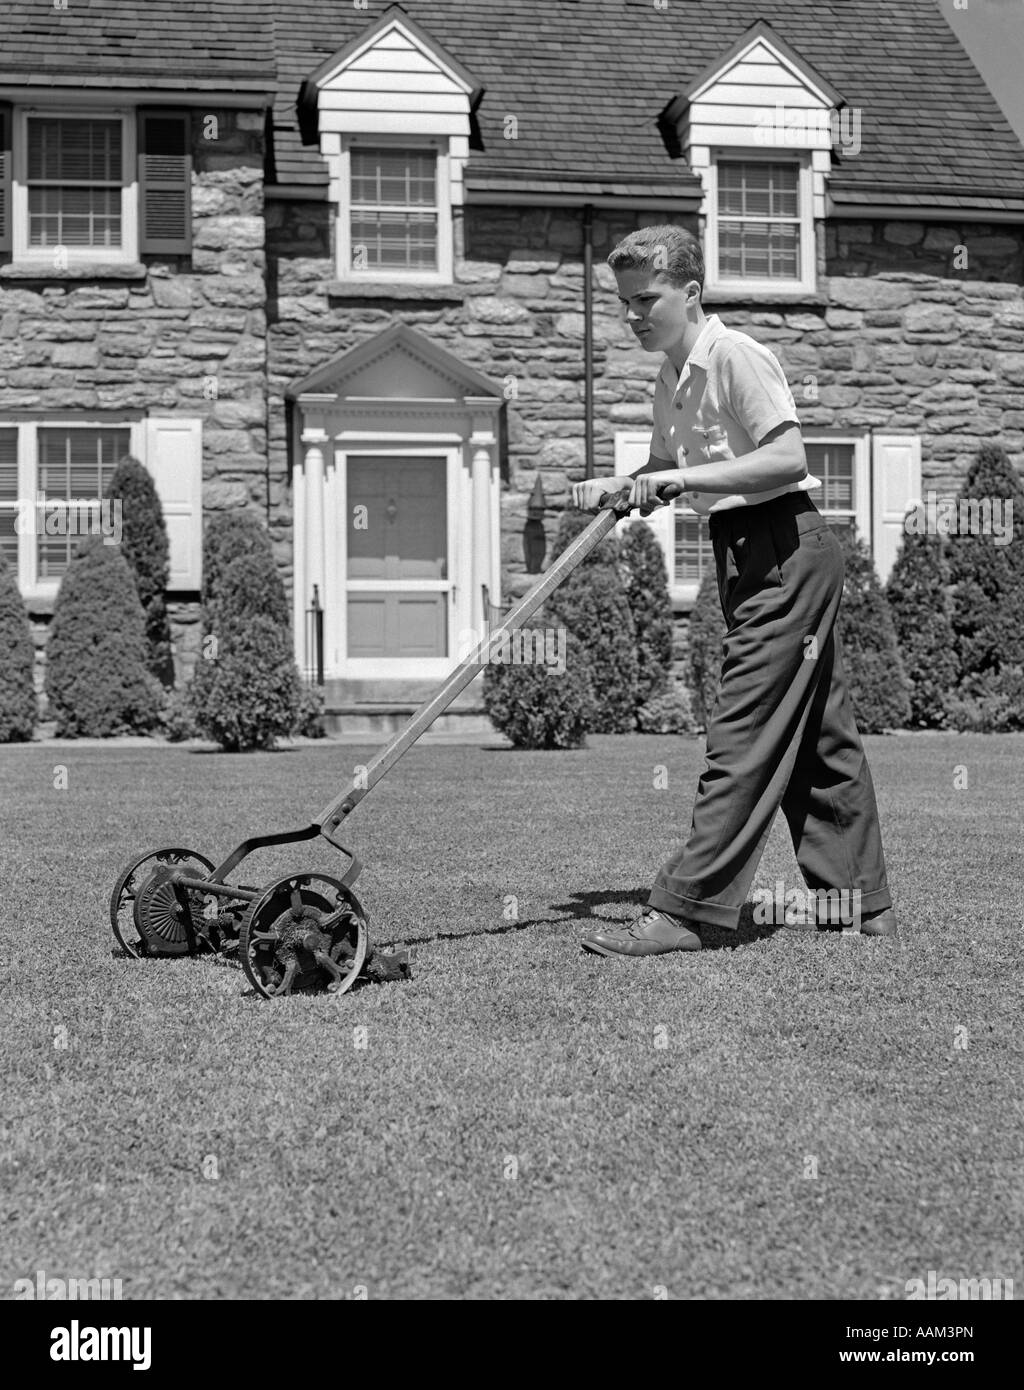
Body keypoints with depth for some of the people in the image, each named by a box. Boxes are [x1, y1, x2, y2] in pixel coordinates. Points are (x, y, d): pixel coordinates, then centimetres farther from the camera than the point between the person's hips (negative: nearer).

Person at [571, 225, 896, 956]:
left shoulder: (737, 356, -13)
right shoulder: (671, 380, 14)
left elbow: (787, 458, -22)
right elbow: (666, 469, 22)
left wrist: (683, 478, -23)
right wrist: (616, 486, 2)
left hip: (787, 549, -10)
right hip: (751, 557, 10)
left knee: (743, 737, -9)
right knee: (817, 737, 13)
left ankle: (686, 910, -7)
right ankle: (859, 903, 21)